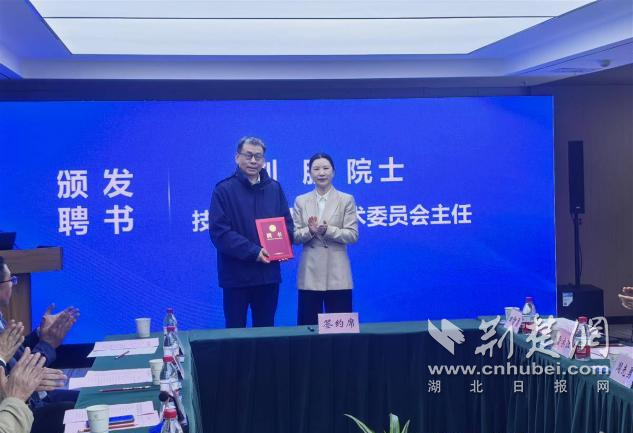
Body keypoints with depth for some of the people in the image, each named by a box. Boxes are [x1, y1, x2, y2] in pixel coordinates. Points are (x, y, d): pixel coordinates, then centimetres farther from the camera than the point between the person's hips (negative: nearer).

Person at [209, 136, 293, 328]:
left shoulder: (274, 188, 10)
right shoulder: (224, 190, -3)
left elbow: (287, 224, 13)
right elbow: (218, 231, -11)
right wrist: (253, 252, -20)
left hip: (268, 275, 4)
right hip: (236, 275, -4)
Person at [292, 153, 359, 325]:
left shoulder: (346, 200, 3)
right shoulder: (301, 201, 9)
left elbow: (352, 235, -4)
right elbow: (295, 236, 4)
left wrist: (327, 230, -19)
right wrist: (310, 231, -17)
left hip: (337, 275, -2)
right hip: (310, 274, 2)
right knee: (308, 325, 6)